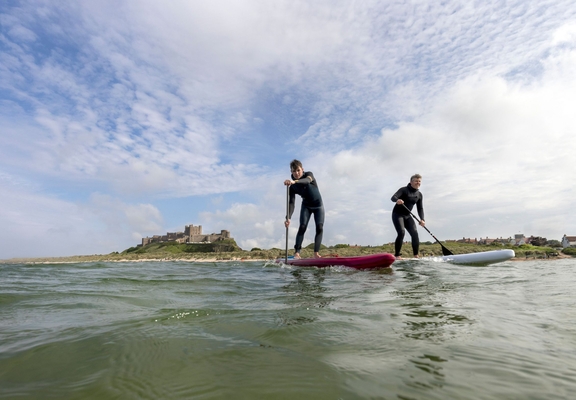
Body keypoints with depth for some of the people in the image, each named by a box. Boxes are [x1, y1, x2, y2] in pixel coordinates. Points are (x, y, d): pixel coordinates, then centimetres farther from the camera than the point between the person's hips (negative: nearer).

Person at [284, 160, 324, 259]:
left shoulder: (309, 174, -22)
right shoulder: (292, 186, -17)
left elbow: (307, 180, -47)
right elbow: (291, 202, -24)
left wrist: (294, 181, -69)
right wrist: (288, 217, -39)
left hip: (318, 205, -1)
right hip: (306, 206, 1)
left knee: (319, 228, -11)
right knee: (302, 226, -16)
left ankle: (316, 253, -8)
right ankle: (297, 252, -19)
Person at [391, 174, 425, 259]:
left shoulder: (419, 194, 6)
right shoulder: (404, 190, -13)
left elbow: (420, 208, 8)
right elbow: (393, 197, -27)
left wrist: (422, 219, -8)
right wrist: (397, 200, -52)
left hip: (407, 216, 6)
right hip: (397, 214, -6)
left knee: (415, 233, -6)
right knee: (401, 233, -21)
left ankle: (416, 255, 5)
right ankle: (397, 255, -16)